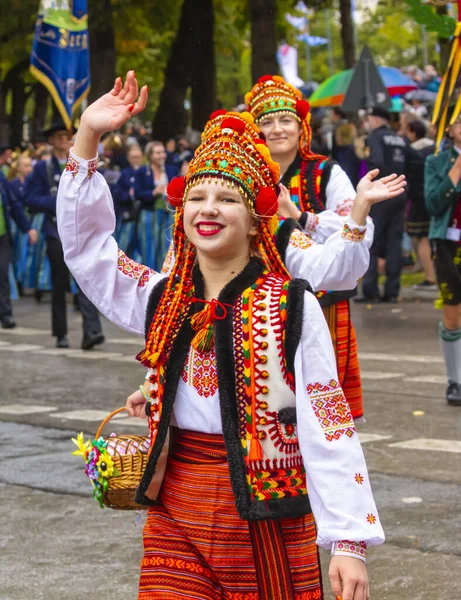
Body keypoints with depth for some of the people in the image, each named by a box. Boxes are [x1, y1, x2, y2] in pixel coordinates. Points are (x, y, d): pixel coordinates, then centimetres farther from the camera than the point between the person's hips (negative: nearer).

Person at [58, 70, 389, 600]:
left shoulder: (293, 308, -6)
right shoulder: (162, 300, 7)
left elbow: (328, 428, -8)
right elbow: (84, 240, 11)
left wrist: (349, 544, -13)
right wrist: (87, 137, 2)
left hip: (268, 524, -3)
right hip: (176, 523, 3)